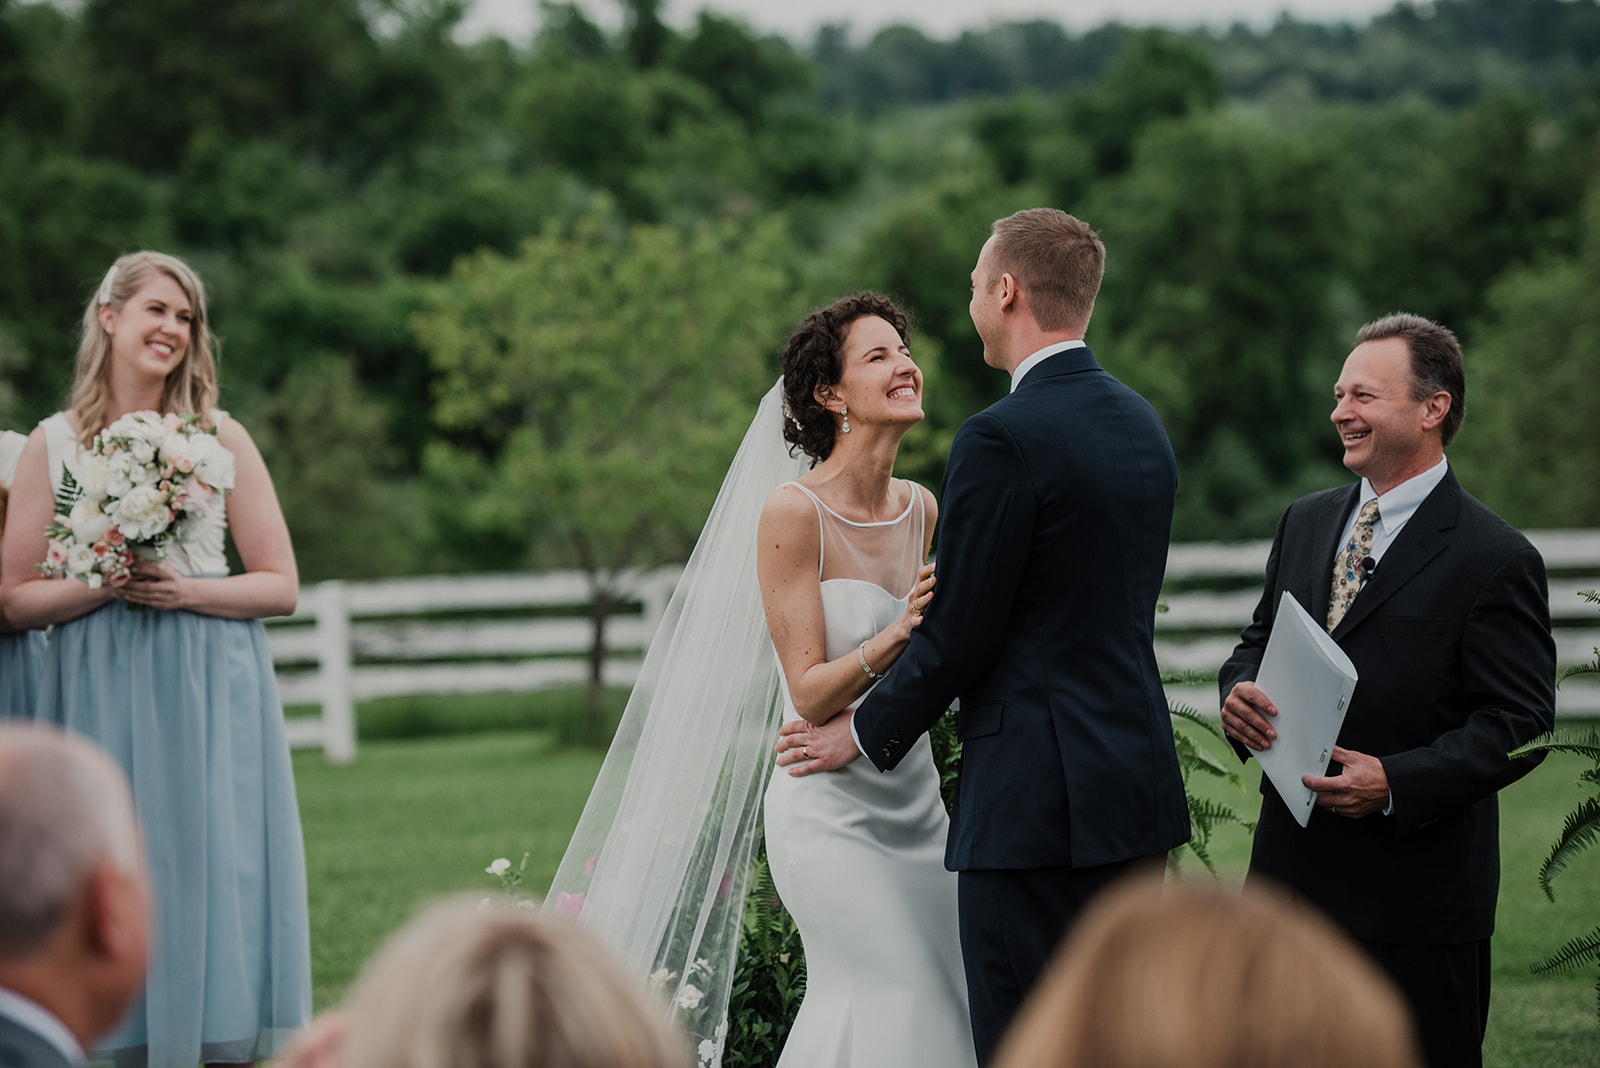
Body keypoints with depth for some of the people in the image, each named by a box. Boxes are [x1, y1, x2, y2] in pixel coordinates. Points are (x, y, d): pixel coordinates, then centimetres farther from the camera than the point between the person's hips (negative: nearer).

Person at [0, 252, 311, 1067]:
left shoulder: (220, 437, 4)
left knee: (213, 874, -3)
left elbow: (280, 586, 4)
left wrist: (185, 590, -11)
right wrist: (104, 587, -12)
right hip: (100, 693, 0)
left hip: (211, 692, 0)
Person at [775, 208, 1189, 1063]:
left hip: (1035, 800, -9)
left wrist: (866, 734, 4)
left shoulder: (1003, 439, -15)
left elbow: (959, 632, -13)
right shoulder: (1142, 424, 11)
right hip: (1139, 786, 9)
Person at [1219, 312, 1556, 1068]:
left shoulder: (1495, 559, -9)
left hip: (1416, 890, -6)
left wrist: (1395, 784, -24)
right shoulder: (1305, 522, 12)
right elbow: (1259, 643, 20)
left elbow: (1520, 722, -13)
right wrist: (1239, 693, -5)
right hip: (1290, 869, 6)